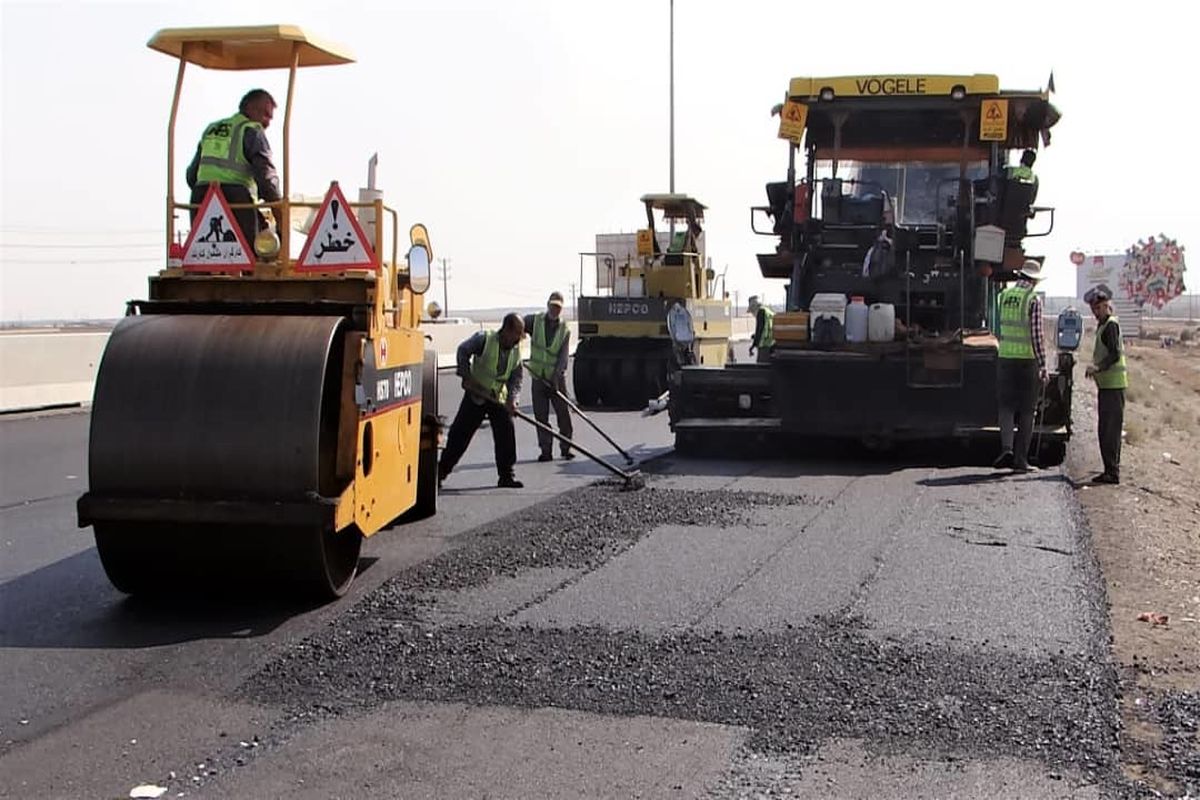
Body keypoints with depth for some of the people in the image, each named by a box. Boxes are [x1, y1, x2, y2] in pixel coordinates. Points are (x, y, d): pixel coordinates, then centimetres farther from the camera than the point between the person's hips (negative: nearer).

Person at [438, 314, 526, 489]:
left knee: (506, 433, -7)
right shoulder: (484, 339, -16)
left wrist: (512, 400, -18)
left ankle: (506, 475, 4)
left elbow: (516, 379, -3)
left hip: (499, 398, 4)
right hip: (476, 394, -3)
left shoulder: (516, 350, -2)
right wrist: (466, 376, -15)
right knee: (460, 433, -1)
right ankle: (441, 471, 9)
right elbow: (463, 351, -9)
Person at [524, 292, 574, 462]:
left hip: (557, 379, 0)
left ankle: (566, 448, 11)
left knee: (563, 414, -1)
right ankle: (546, 451, 8)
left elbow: (563, 356, -10)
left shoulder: (564, 330, -2)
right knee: (541, 416, 1)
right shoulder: (535, 321, 0)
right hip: (538, 378, 1)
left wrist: (556, 375, -23)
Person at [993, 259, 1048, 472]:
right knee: (1026, 411, 5)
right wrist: (1043, 366, -10)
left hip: (1005, 358, 3)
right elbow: (1037, 334, -13)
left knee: (1006, 406, 7)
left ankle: (1006, 448, -14)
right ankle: (1020, 459, 6)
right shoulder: (1033, 299, -9)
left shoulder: (1004, 295, 6)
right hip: (1028, 359, -3)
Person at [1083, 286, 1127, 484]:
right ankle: (1110, 470, 17)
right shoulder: (1102, 325, 18)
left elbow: (1115, 355, -20)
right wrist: (1094, 368, 15)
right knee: (1104, 429, 12)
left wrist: (1098, 367, -30)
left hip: (1113, 384, -10)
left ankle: (1113, 472, -7)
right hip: (1105, 384, 10)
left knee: (1111, 429, -8)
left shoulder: (1111, 324, -11)